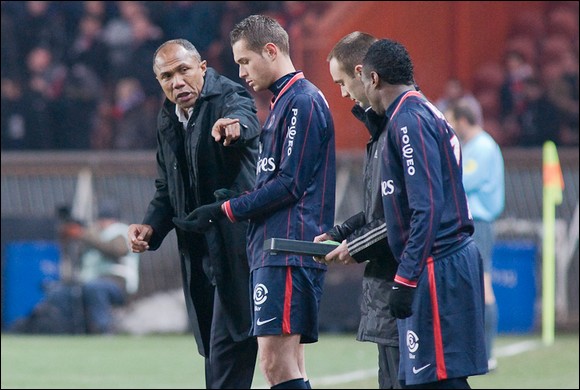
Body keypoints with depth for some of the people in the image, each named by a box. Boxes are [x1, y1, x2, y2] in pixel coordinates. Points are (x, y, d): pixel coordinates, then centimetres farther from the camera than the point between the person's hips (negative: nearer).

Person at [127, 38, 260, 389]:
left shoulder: (230, 97, -10)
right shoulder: (167, 120, 12)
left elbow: (245, 118, -35)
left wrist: (235, 125, -60)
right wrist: (152, 227, 3)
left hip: (236, 246, -8)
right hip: (198, 255, 8)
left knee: (227, 351, -14)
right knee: (215, 354, 12)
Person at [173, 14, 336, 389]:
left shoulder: (302, 102, -11)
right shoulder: (285, 102, 21)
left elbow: (290, 184, -16)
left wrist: (227, 211, -11)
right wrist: (234, 203, 11)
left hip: (288, 255, -10)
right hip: (275, 250, 10)